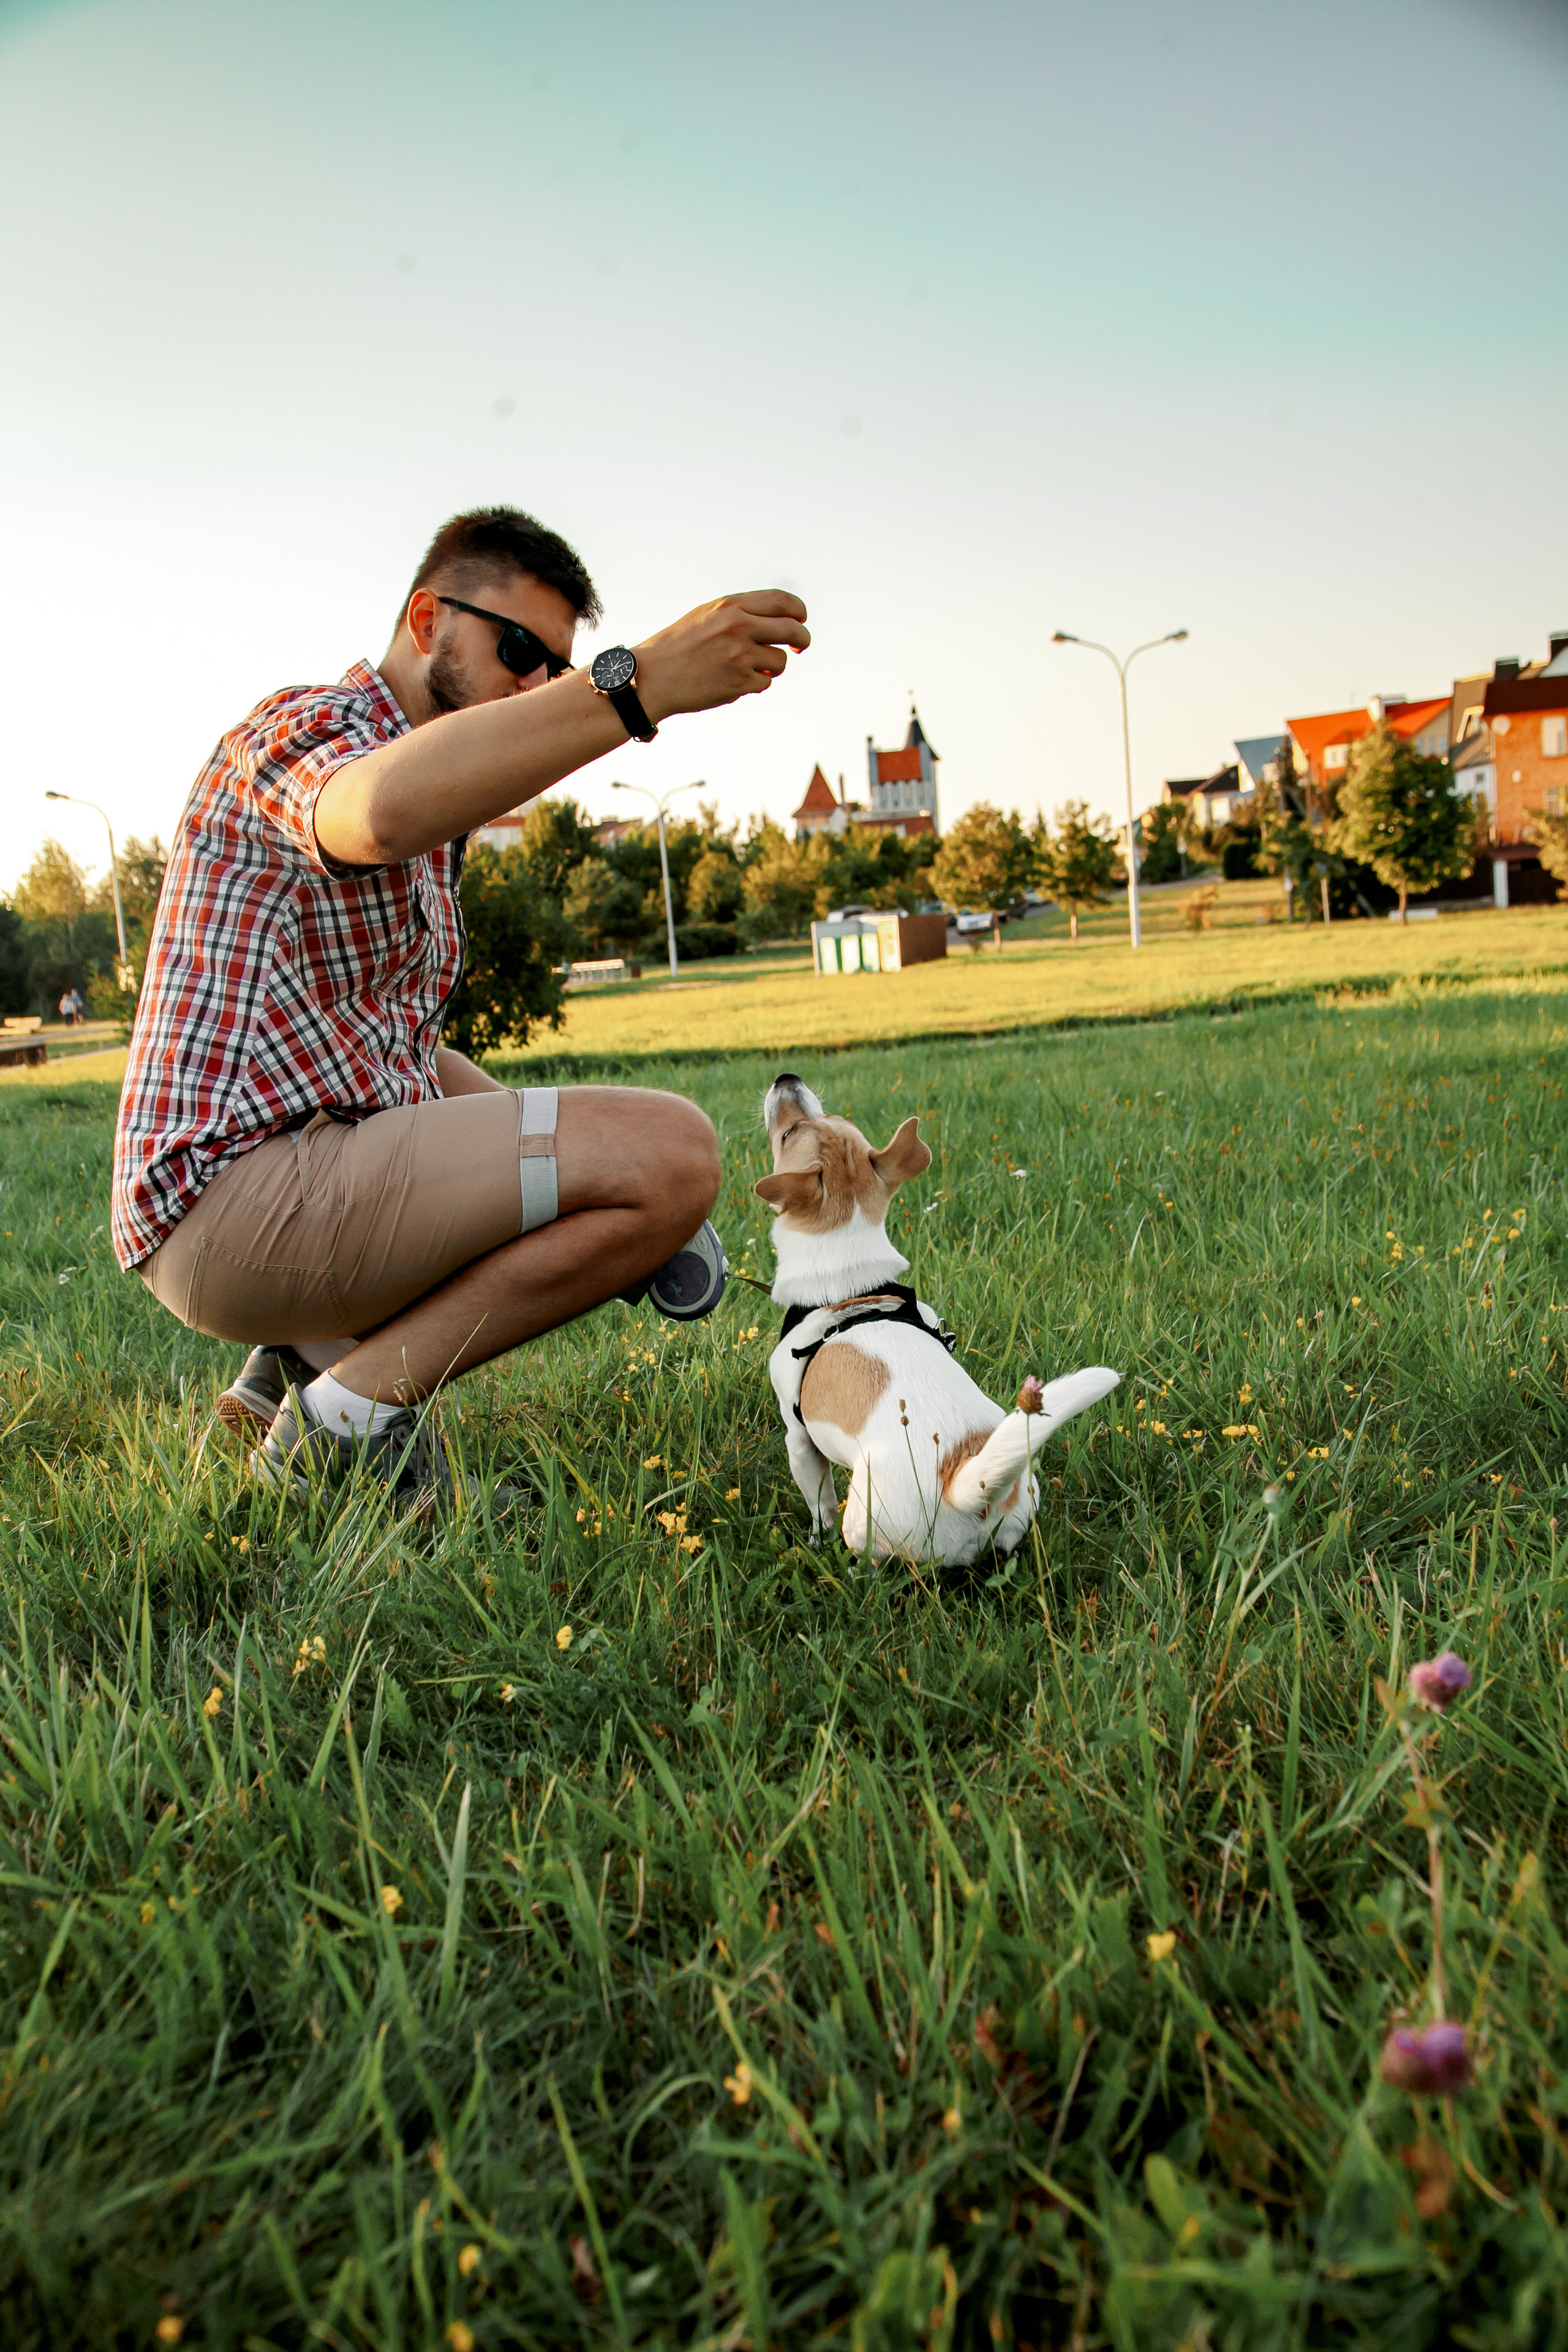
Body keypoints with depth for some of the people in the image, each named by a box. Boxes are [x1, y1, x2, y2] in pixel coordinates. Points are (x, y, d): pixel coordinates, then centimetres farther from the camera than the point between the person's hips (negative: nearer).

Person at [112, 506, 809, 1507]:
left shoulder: (436, 820, 23)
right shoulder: (304, 729, -7)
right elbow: (380, 811, -34)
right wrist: (642, 681, -41)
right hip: (243, 1192, -10)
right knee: (675, 1151, -19)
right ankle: (351, 1409, -12)